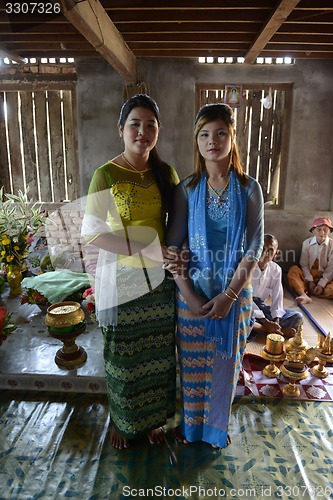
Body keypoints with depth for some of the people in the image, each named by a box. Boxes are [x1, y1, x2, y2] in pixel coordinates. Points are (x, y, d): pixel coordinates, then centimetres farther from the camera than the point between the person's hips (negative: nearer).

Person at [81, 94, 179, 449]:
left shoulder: (166, 173, 2)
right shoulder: (105, 175, -10)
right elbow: (90, 231, -15)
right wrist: (141, 249, -22)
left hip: (159, 277, 4)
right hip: (121, 278, -3)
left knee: (157, 352, 16)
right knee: (122, 354, 13)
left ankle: (153, 417, 42)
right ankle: (122, 421, 40)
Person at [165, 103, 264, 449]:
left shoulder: (249, 189, -4)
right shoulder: (187, 189, -4)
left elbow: (254, 247, -6)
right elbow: (172, 246, -5)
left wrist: (229, 295, -13)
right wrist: (188, 295, -12)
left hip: (234, 292, 0)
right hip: (193, 291, 0)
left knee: (224, 362, 15)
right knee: (191, 361, 15)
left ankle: (216, 425, 42)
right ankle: (189, 423, 42)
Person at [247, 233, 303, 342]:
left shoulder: (276, 269, -2)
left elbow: (277, 297, -3)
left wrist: (276, 321, -19)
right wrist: (265, 322, -25)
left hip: (262, 306, 6)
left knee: (297, 317, -7)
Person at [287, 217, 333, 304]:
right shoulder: (307, 243, -4)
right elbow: (304, 265, -4)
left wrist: (321, 284, -17)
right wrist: (310, 281, -15)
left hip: (325, 277, -1)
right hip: (308, 275, 1)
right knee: (293, 270, -28)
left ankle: (305, 290, -35)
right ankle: (304, 295, -46)